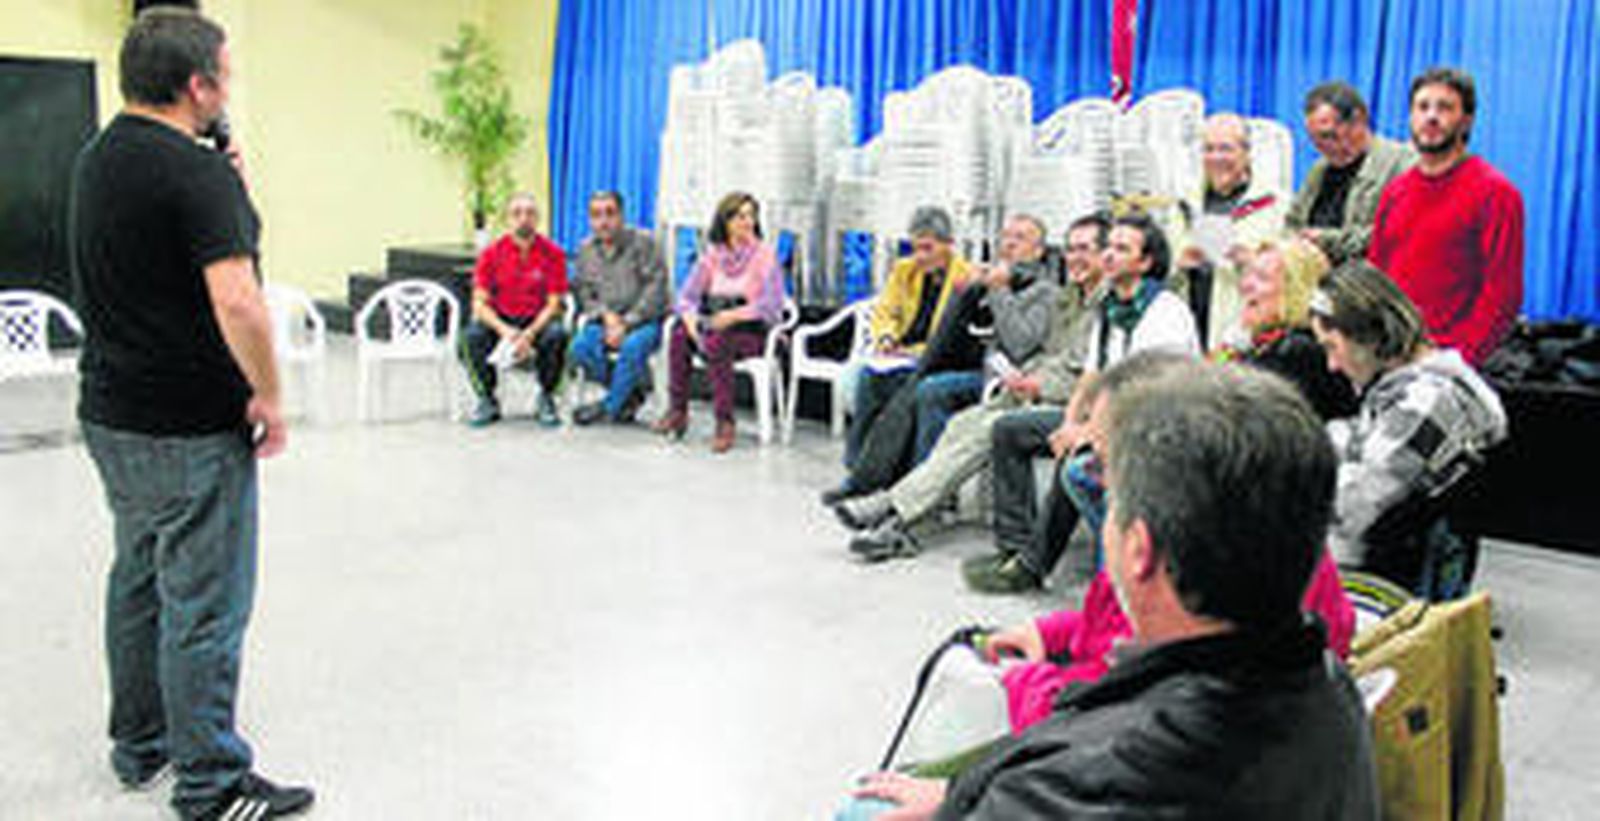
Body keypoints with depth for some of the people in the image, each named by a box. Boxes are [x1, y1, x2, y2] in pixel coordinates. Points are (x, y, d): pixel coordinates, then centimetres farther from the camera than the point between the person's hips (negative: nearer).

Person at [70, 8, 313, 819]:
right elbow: (236, 301, -27)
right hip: (192, 431, -9)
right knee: (204, 607, -1)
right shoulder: (195, 171, -19)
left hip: (111, 415, 10)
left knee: (137, 580, 20)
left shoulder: (95, 159, 10)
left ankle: (138, 745, 35)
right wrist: (269, 396, -14)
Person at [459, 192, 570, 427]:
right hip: (501, 320, 1)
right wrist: (504, 330, -24)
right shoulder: (492, 253, -3)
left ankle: (546, 399, -11)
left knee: (557, 335, -35)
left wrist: (529, 334, -25)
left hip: (539, 320, -1)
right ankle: (487, 400, -8)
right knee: (471, 337, -30)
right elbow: (480, 303, -5)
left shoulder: (553, 253, -6)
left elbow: (554, 304, -8)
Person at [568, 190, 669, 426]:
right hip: (605, 320, 4)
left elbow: (655, 290, -10)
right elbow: (584, 292, 10)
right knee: (580, 347, -26)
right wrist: (606, 315, -10)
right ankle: (632, 395, -8)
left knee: (633, 346, -37)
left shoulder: (643, 243, -5)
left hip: (643, 320, -4)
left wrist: (626, 324, -17)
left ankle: (609, 406, -16)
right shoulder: (586, 249, 9)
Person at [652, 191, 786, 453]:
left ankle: (725, 423, -29)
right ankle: (677, 411, -17)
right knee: (679, 334, -26)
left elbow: (772, 306, -12)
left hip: (753, 330, -4)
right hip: (715, 323, 4)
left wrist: (733, 315, -25)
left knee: (716, 342, -35)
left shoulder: (765, 254, -4)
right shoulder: (713, 254, 10)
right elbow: (687, 295, 6)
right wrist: (690, 317, -17)